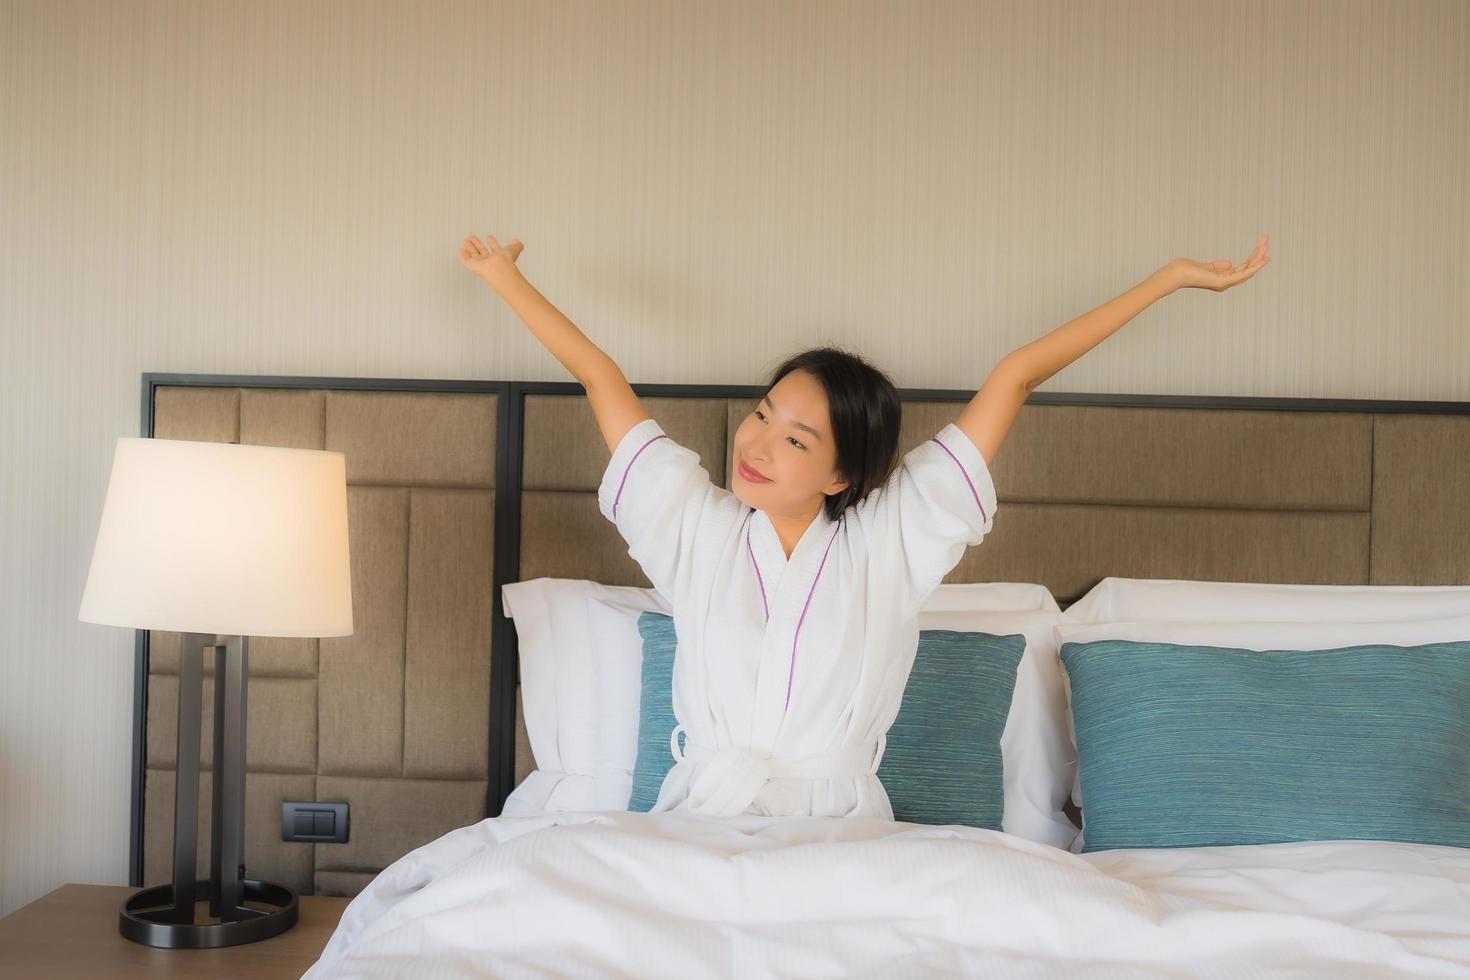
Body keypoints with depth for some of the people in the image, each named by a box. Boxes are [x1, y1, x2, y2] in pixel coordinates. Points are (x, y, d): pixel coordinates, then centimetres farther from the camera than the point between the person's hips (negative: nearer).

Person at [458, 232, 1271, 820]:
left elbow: (1014, 377, 2)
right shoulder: (695, 524, 4)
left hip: (843, 833, 0)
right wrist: (505, 278, 20)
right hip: (701, 821, 1)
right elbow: (599, 375, 12)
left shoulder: (891, 538, 0)